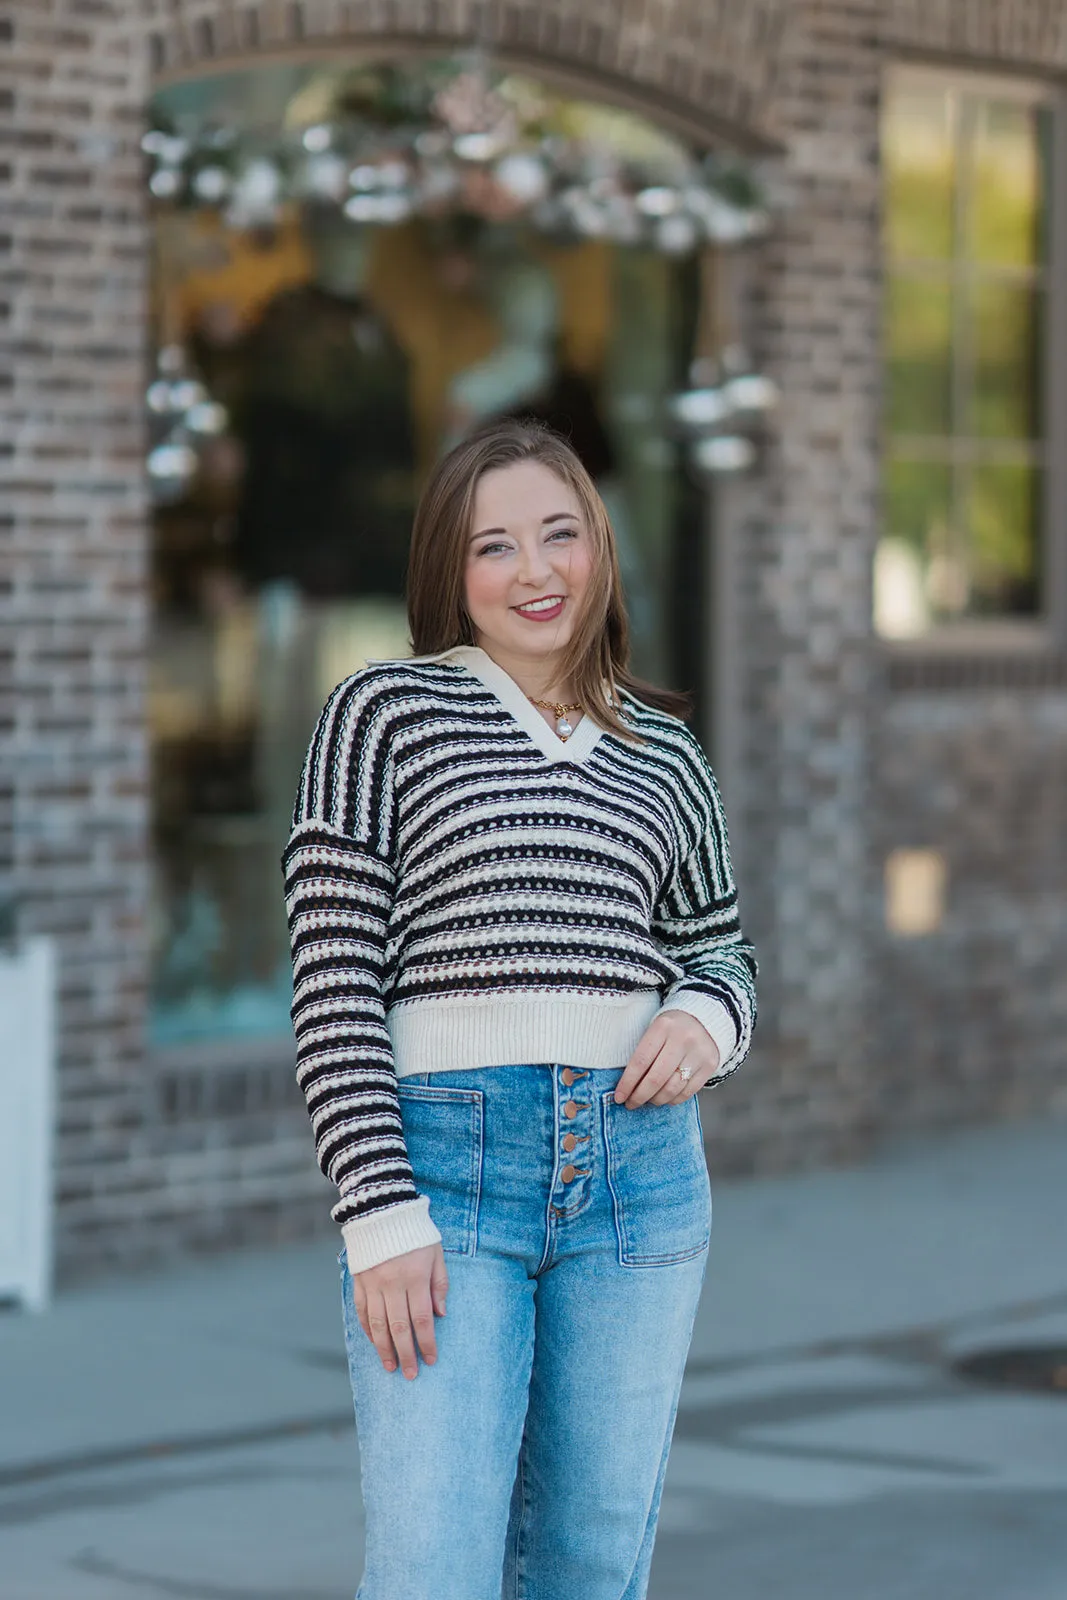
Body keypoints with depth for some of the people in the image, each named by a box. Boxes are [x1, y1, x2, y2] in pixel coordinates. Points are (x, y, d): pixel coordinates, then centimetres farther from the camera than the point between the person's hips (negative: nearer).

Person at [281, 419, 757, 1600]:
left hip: (637, 1165, 4)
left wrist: (705, 1020, -3)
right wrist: (380, 1214, -12)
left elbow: (720, 949, 22)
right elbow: (333, 983, -3)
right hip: (443, 1156, -4)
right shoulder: (382, 714, 2)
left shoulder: (662, 752, 14)